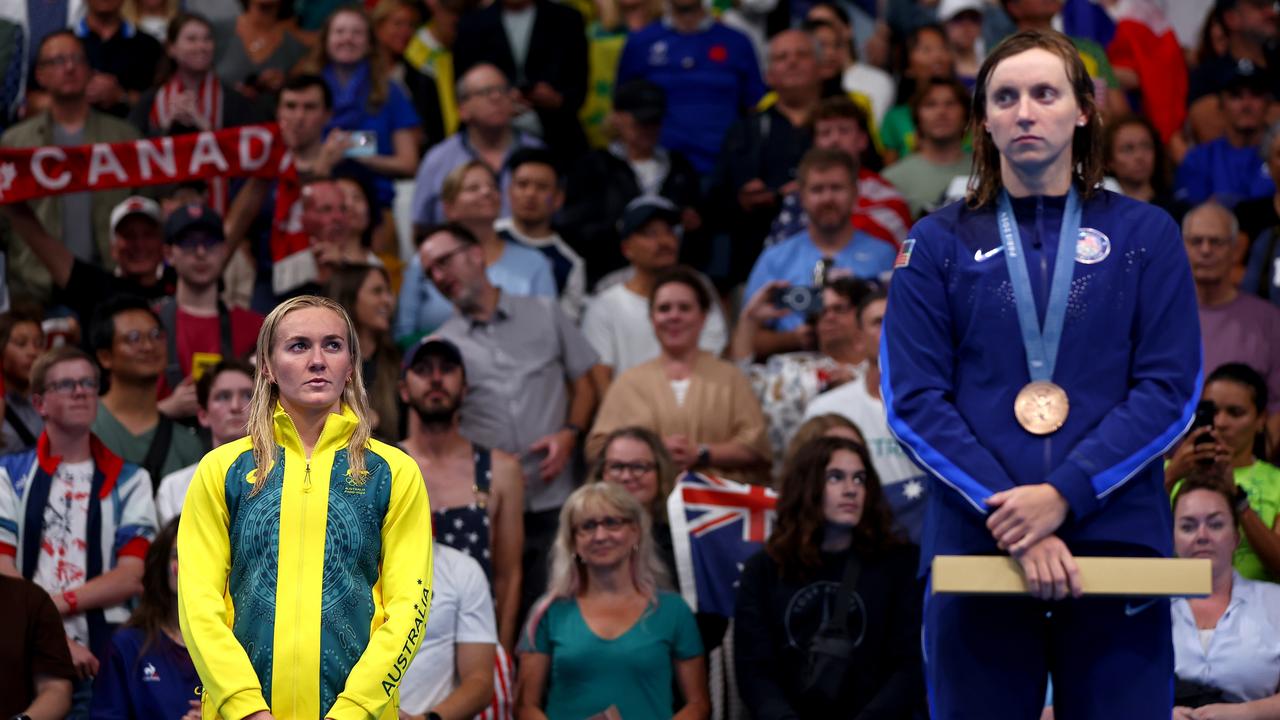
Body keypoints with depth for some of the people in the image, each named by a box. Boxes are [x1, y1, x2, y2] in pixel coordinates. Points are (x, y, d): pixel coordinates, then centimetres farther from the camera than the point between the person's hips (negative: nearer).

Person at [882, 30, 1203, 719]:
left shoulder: (1144, 235, 9)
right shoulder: (938, 244, 8)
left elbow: (1171, 389, 0)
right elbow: (914, 400, 0)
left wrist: (1065, 494, -13)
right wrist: (1008, 515, -13)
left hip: (1117, 539, 0)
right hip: (975, 550, 0)